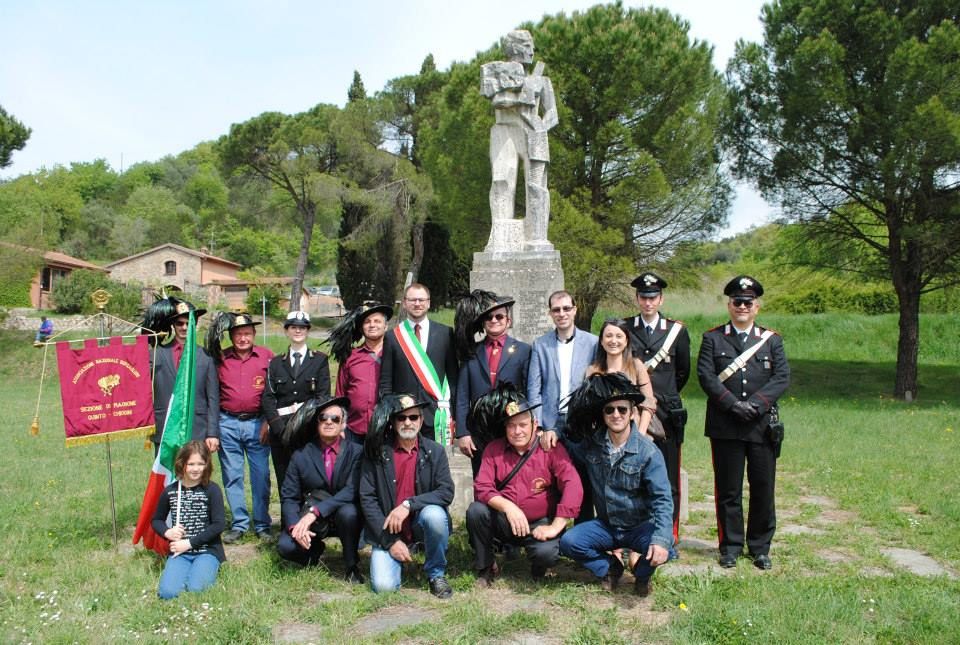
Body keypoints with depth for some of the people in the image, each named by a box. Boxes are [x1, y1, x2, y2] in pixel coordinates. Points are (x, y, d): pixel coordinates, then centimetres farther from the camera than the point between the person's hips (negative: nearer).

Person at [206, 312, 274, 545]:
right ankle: (239, 523, 21)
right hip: (228, 423, 2)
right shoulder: (220, 358, 4)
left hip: (257, 423, -1)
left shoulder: (266, 356, 0)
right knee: (232, 476, 8)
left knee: (261, 476, 3)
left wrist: (268, 422, -3)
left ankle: (262, 525, 15)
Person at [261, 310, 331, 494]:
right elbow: (268, 398, 5)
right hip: (281, 430, 2)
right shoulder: (276, 363, 14)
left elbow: (323, 396, 0)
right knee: (285, 483, 3)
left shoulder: (320, 360, 8)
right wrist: (280, 429, -8)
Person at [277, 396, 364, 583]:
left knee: (348, 511, -35)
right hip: (309, 519, 2)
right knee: (285, 546, -24)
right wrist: (294, 525, -24)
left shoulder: (355, 452, -8)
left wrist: (315, 511, -31)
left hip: (344, 516, -1)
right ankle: (315, 550, 12)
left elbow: (352, 490, -21)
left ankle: (351, 566, -9)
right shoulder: (301, 455, -1)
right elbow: (288, 497, -4)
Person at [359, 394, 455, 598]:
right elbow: (367, 498, -8)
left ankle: (436, 574, -6)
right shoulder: (376, 451, -6)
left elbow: (447, 492, -12)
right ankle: (396, 555, 17)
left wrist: (408, 505, -25)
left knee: (434, 514, -33)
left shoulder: (435, 451, -3)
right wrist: (390, 541, -13)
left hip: (421, 523, 1)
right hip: (388, 530, 0)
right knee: (383, 586, -20)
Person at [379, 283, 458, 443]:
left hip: (436, 414, 0)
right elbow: (385, 382, 6)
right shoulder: (392, 337, 5)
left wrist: (453, 413, 1)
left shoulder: (445, 333, 4)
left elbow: (453, 376, 5)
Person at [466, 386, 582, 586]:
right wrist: (508, 507, -24)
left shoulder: (551, 449, -7)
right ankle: (486, 568, 0)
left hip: (539, 523, -2)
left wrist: (555, 526, -22)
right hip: (503, 522, 2)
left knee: (546, 553, -31)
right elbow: (481, 486, -7)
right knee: (476, 511, -25)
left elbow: (572, 486, -17)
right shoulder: (493, 450, 1)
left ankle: (537, 570, 10)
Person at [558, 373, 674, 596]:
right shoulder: (590, 443, -4)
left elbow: (662, 499, -21)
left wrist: (661, 539, -35)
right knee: (568, 542, -23)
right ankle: (610, 567, 9)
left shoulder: (647, 452, -15)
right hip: (605, 526, 3)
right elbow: (566, 440, 15)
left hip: (640, 526, -2)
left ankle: (641, 574, 6)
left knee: (663, 548, -33)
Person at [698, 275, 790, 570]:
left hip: (763, 426, 2)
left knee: (763, 488, 7)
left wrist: (755, 404, -14)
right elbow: (706, 376, -4)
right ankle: (730, 546, 18)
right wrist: (733, 404, -15)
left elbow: (782, 377, 0)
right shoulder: (712, 338, 6)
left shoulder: (772, 340, 11)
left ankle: (760, 548, 22)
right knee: (728, 490, 5)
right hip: (725, 427, -1)